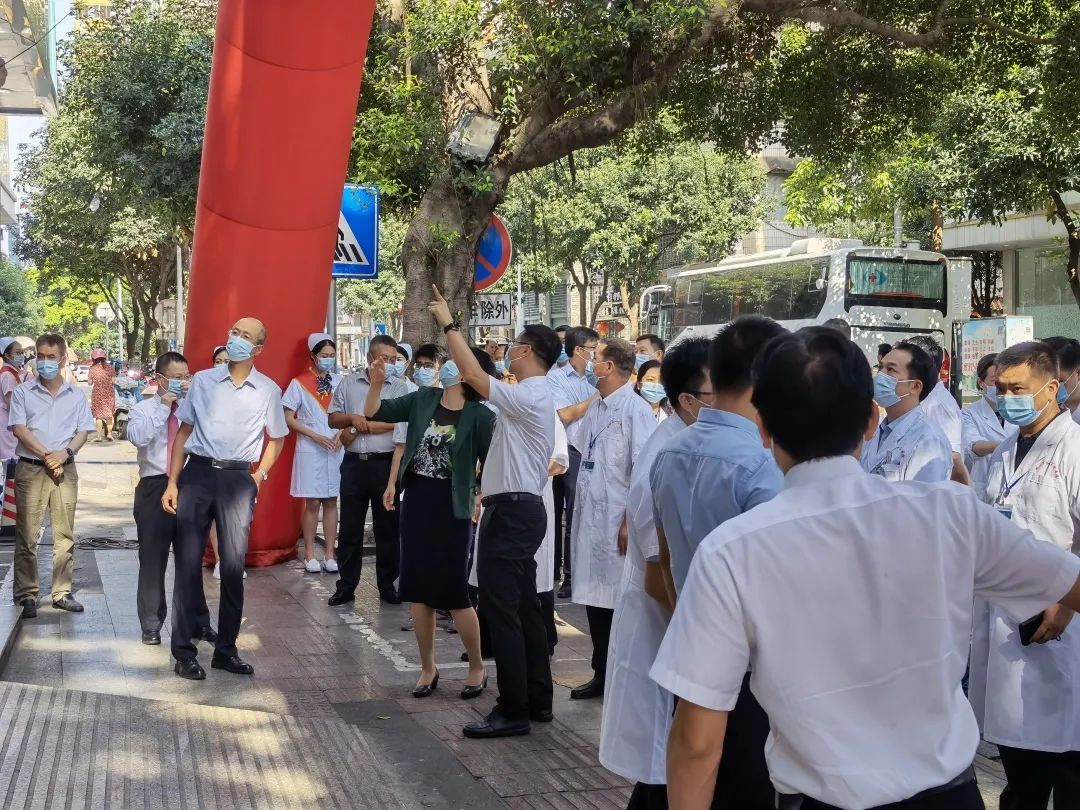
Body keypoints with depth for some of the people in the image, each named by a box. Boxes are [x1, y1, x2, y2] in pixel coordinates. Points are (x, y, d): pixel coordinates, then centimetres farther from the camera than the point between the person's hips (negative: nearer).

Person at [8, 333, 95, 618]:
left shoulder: (75, 396, 11)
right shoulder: (23, 392, 4)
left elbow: (83, 431, 7)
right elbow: (18, 429, -5)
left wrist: (65, 453, -11)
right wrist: (47, 455, -13)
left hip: (65, 469, 2)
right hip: (30, 469, -2)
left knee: (65, 534, 5)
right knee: (27, 535, -3)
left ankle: (62, 592, 11)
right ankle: (27, 595, 2)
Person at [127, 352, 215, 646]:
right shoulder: (143, 409, 2)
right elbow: (137, 437, -18)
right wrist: (163, 407, -15)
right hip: (155, 488, -2)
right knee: (152, 560, 2)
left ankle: (199, 623, 19)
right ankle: (151, 625, 13)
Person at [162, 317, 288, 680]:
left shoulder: (268, 390, 5)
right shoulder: (202, 381, 6)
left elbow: (276, 440, 16)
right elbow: (183, 431, 8)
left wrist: (257, 478, 6)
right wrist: (172, 483, 2)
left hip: (238, 478, 0)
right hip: (198, 472, 0)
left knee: (233, 566, 4)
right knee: (188, 563, 0)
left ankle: (226, 649, 16)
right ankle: (183, 651, 6)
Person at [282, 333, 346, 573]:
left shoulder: (339, 382, 5)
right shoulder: (299, 383, -4)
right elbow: (288, 418, -4)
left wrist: (341, 434, -5)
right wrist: (314, 436, -12)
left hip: (335, 450, 3)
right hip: (310, 451, -3)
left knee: (331, 502, 6)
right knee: (312, 503, 1)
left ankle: (329, 555, 11)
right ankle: (310, 555, 9)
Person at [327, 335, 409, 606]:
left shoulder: (399, 387, 0)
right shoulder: (349, 383, 8)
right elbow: (333, 419, 8)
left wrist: (357, 430, -9)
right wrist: (353, 418, -14)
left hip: (385, 464, -2)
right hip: (354, 463, 2)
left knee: (387, 527, 5)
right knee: (349, 528, 6)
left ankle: (387, 585, 14)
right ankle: (346, 586, 12)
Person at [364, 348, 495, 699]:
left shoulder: (480, 416, -9)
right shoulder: (422, 399, 3)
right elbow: (374, 413, 4)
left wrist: (483, 502, -14)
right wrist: (377, 383, -11)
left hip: (452, 507, -5)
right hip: (416, 500, 5)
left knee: (454, 593, -1)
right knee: (418, 590, 8)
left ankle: (477, 669, 17)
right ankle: (428, 669, 21)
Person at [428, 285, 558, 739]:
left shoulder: (529, 397, -16)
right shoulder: (535, 396, 17)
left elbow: (474, 375, -24)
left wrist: (448, 323, -15)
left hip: (511, 511, -11)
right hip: (521, 508, 11)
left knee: (501, 609, -8)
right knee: (524, 607, 14)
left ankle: (513, 710, -4)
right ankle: (537, 700, 20)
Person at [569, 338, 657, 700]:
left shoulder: (636, 410, -12)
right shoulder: (594, 409, 12)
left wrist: (630, 523, -18)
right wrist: (579, 514, 13)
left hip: (617, 521, -7)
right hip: (589, 518, 7)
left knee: (621, 600, 1)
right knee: (594, 598, 13)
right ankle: (601, 674, 24)